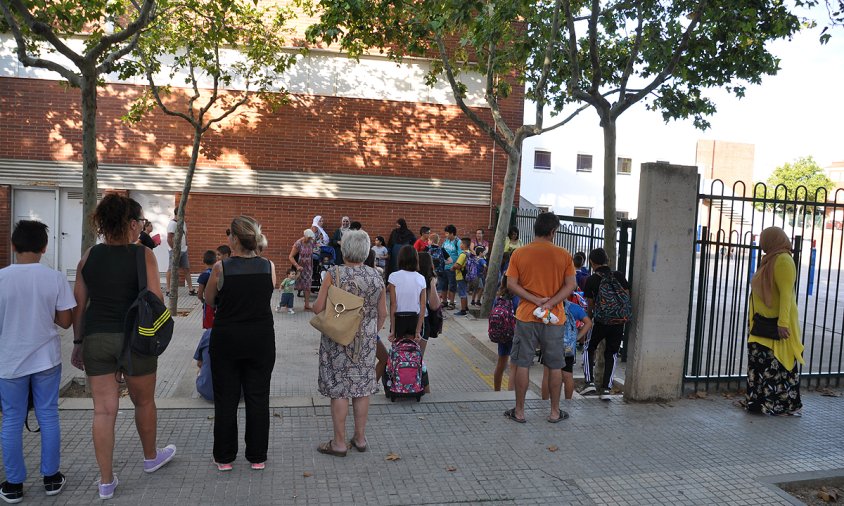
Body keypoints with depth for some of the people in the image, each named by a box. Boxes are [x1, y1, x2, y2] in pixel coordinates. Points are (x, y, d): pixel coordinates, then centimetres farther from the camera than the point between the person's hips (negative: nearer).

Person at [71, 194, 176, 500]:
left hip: (95, 339, 3)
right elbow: (156, 301, -11)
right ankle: (151, 457, 38)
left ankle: (106, 482, 16)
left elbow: (79, 304, 5)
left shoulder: (89, 256, 2)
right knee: (143, 401, 18)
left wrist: (78, 342, 14)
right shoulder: (143, 255, -9)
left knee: (104, 410, 8)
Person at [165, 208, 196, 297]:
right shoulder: (172, 223, -11)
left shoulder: (183, 223, 13)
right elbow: (169, 239, -16)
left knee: (187, 269, 10)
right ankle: (168, 291, 5)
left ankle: (191, 289, 15)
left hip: (183, 250, 8)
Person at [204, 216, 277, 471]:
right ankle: (257, 457, 22)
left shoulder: (221, 268, -13)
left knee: (225, 399, 12)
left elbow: (209, 297, 3)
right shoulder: (269, 267, -7)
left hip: (226, 339, -1)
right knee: (258, 398, 12)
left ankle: (224, 457, 23)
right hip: (261, 339, 2)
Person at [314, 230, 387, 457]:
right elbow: (383, 314, 4)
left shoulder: (335, 274, -12)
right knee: (362, 388, 12)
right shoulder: (376, 276, -1)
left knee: (338, 390, 4)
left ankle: (339, 442, 12)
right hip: (366, 340, 4)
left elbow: (318, 308, -12)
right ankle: (360, 438, 23)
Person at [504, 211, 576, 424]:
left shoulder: (519, 253, -3)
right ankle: (555, 412, 21)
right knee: (555, 366, 12)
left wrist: (536, 300, -10)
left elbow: (511, 284, -8)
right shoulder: (563, 255, -3)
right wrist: (549, 303, -12)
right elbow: (570, 285, -7)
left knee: (522, 364, 8)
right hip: (554, 318, 0)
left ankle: (519, 411, 16)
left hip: (526, 316, 0)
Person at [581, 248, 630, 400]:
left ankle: (589, 381, 5)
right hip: (618, 322, 2)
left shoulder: (592, 280, -4)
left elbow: (591, 304, 2)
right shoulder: (619, 276, 2)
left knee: (589, 349, 17)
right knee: (611, 353, 13)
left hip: (600, 321, -2)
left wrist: (589, 318, 20)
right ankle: (606, 388, 9)